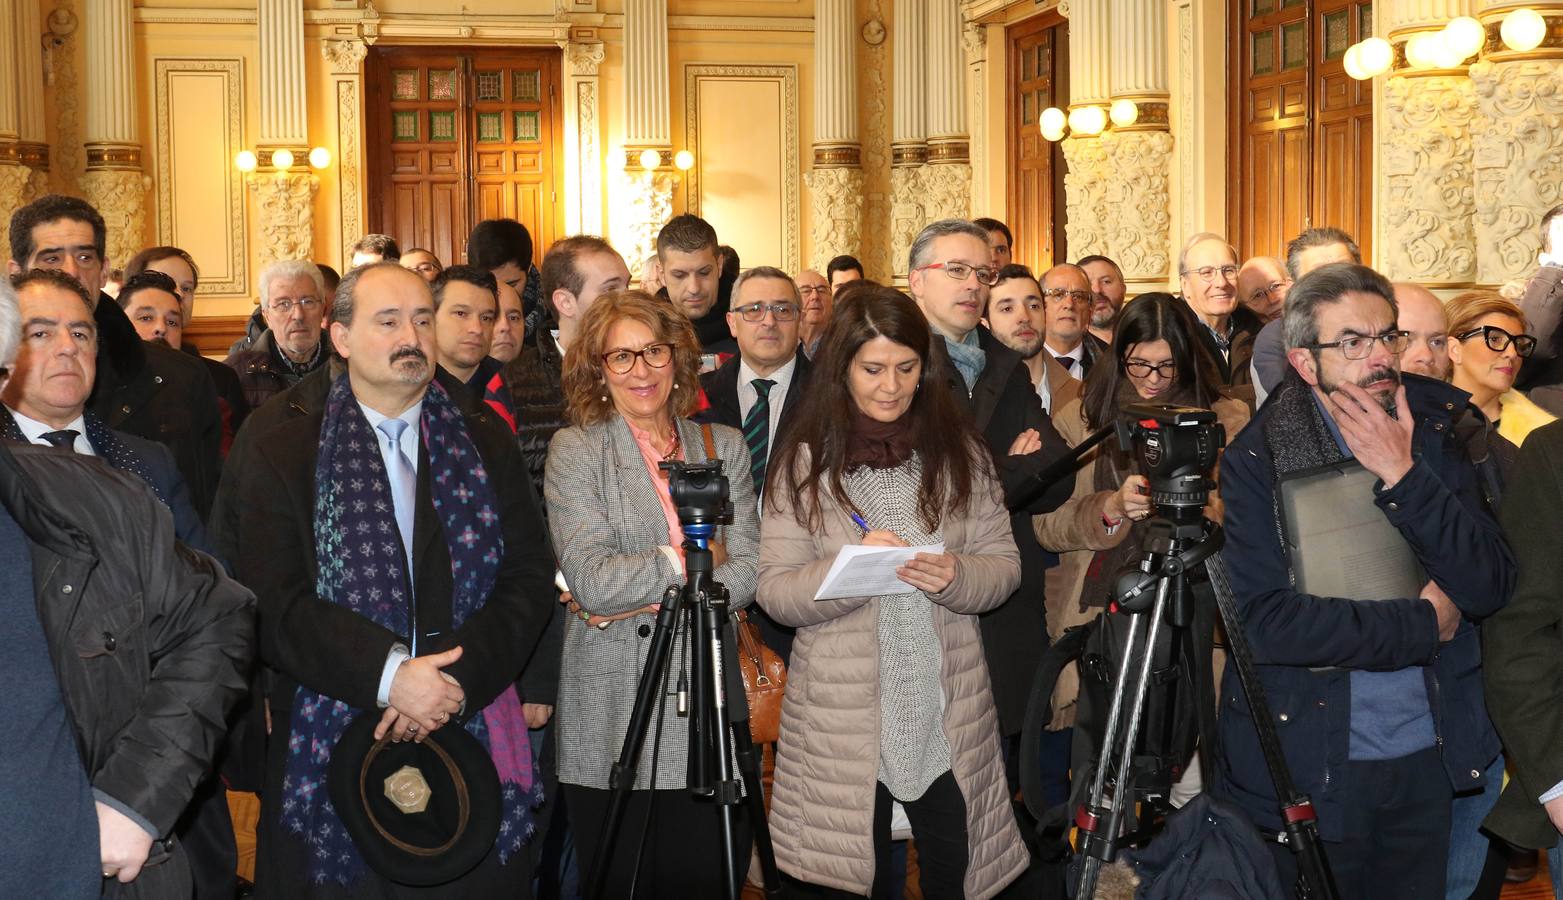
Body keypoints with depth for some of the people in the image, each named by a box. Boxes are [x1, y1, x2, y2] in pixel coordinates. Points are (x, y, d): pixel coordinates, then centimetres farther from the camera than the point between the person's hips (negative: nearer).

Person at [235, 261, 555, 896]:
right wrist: (388, 673, -20)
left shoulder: (486, 443, 9)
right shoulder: (283, 456, 1)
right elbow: (276, 607, -8)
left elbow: (529, 578, 1)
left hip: (471, 734, 2)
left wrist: (456, 678, -14)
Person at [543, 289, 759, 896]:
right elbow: (591, 580, -12)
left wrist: (639, 597, -10)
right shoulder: (575, 449, 0)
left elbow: (747, 574, -2)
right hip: (612, 722, -2)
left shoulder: (723, 447, 9)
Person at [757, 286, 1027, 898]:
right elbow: (775, 592, -5)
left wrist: (957, 577, -17)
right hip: (842, 720, -1)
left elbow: (1004, 565, 4)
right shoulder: (806, 459, -2)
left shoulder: (959, 449, 4)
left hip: (949, 713, 2)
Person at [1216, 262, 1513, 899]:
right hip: (1308, 768, -4)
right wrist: (1422, 624, -14)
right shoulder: (1256, 459, -10)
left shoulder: (1436, 436, 2)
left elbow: (1492, 588, -7)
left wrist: (1402, 476, -17)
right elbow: (1260, 620, -21)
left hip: (1427, 759, 4)